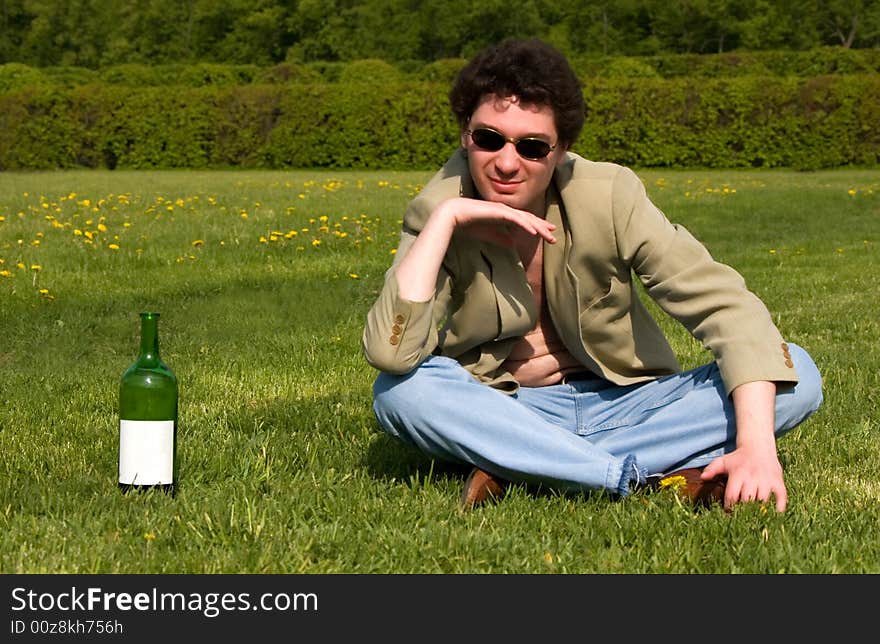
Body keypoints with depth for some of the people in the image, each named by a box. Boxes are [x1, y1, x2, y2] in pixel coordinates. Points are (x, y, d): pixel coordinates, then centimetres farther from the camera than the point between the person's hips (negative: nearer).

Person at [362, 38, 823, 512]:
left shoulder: (608, 196, -13)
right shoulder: (439, 212, -13)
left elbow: (724, 304, -17)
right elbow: (390, 353, -28)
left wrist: (756, 446, -30)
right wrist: (446, 219, -31)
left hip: (624, 402, 2)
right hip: (505, 415, -1)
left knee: (798, 374, -20)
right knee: (397, 390, -32)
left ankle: (515, 470, -25)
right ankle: (658, 478, -30)